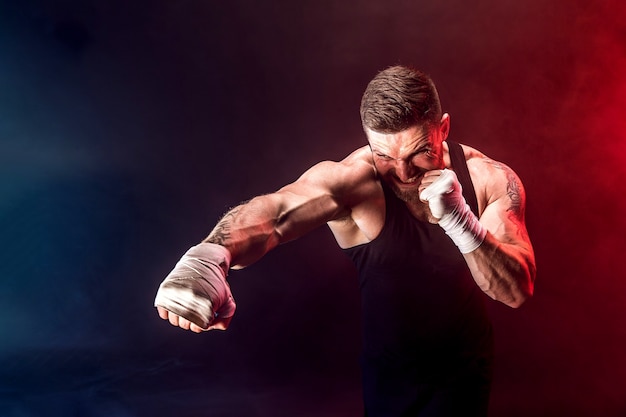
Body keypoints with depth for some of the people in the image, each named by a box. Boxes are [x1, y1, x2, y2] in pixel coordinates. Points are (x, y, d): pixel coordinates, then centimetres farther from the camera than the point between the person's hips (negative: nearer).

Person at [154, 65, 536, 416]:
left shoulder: (490, 179, -16)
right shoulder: (352, 180, -25)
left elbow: (518, 290, -21)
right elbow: (276, 211, -45)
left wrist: (459, 220, -38)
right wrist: (208, 256, -67)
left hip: (467, 371, 2)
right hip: (389, 375, -1)